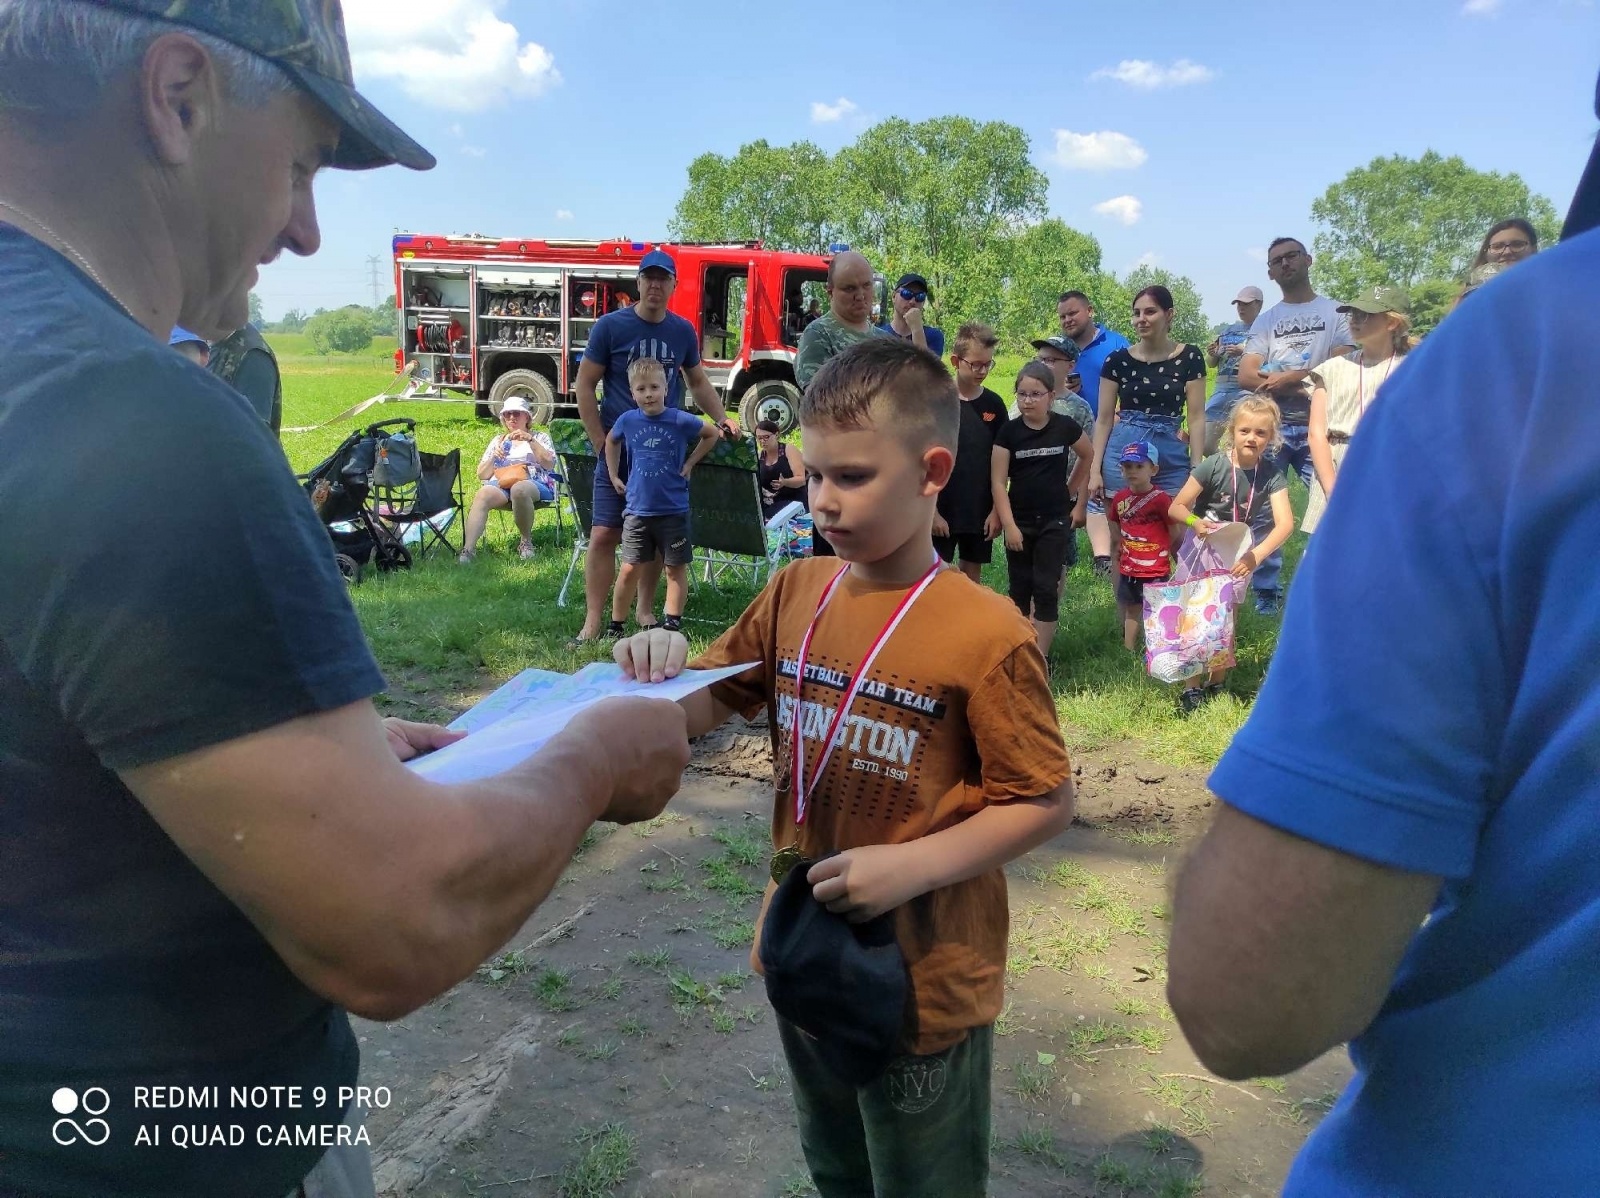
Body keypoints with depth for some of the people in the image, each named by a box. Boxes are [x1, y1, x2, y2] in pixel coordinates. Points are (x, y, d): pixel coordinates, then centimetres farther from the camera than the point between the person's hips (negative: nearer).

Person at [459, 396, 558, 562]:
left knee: (519, 489, -40)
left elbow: (550, 464, 0)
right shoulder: (497, 440, 28)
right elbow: (482, 475, 20)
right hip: (500, 485, 3)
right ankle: (468, 549, -44)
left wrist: (529, 440, -9)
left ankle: (526, 541, -21)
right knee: (482, 494, -33)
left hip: (535, 485, -2)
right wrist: (494, 456, 1)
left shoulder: (539, 438, 21)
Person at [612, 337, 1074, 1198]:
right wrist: (665, 672, -19)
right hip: (806, 955, 6)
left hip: (923, 982, -5)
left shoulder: (985, 634, -21)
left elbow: (1046, 802, -15)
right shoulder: (794, 593, -4)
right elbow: (707, 709, 3)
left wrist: (912, 866, -24)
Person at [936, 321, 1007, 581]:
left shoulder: (994, 404, 2)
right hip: (941, 511, -3)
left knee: (972, 578, 13)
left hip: (980, 512, 3)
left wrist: (996, 510, 1)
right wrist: (930, 510, -11)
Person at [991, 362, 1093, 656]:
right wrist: (1009, 525, -12)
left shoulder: (1065, 427, -5)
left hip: (1055, 520, 0)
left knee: (1046, 588, -3)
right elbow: (998, 482, -6)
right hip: (1019, 521, 1)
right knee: (1019, 588, 8)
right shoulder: (1009, 431, -6)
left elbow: (1088, 459, 13)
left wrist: (1079, 502, 11)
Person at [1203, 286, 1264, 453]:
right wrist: (1211, 354, 0)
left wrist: (1243, 352, -21)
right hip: (1221, 390, 6)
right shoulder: (1228, 331, 19)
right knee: (1206, 445, 2)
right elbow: (1212, 363, 23)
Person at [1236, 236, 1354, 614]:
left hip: (1319, 426, -2)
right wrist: (1307, 385, -8)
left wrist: (1287, 377, -7)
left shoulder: (1335, 312, 11)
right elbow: (1246, 375, 3)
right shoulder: (1265, 320, 17)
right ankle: (1266, 590, 7)